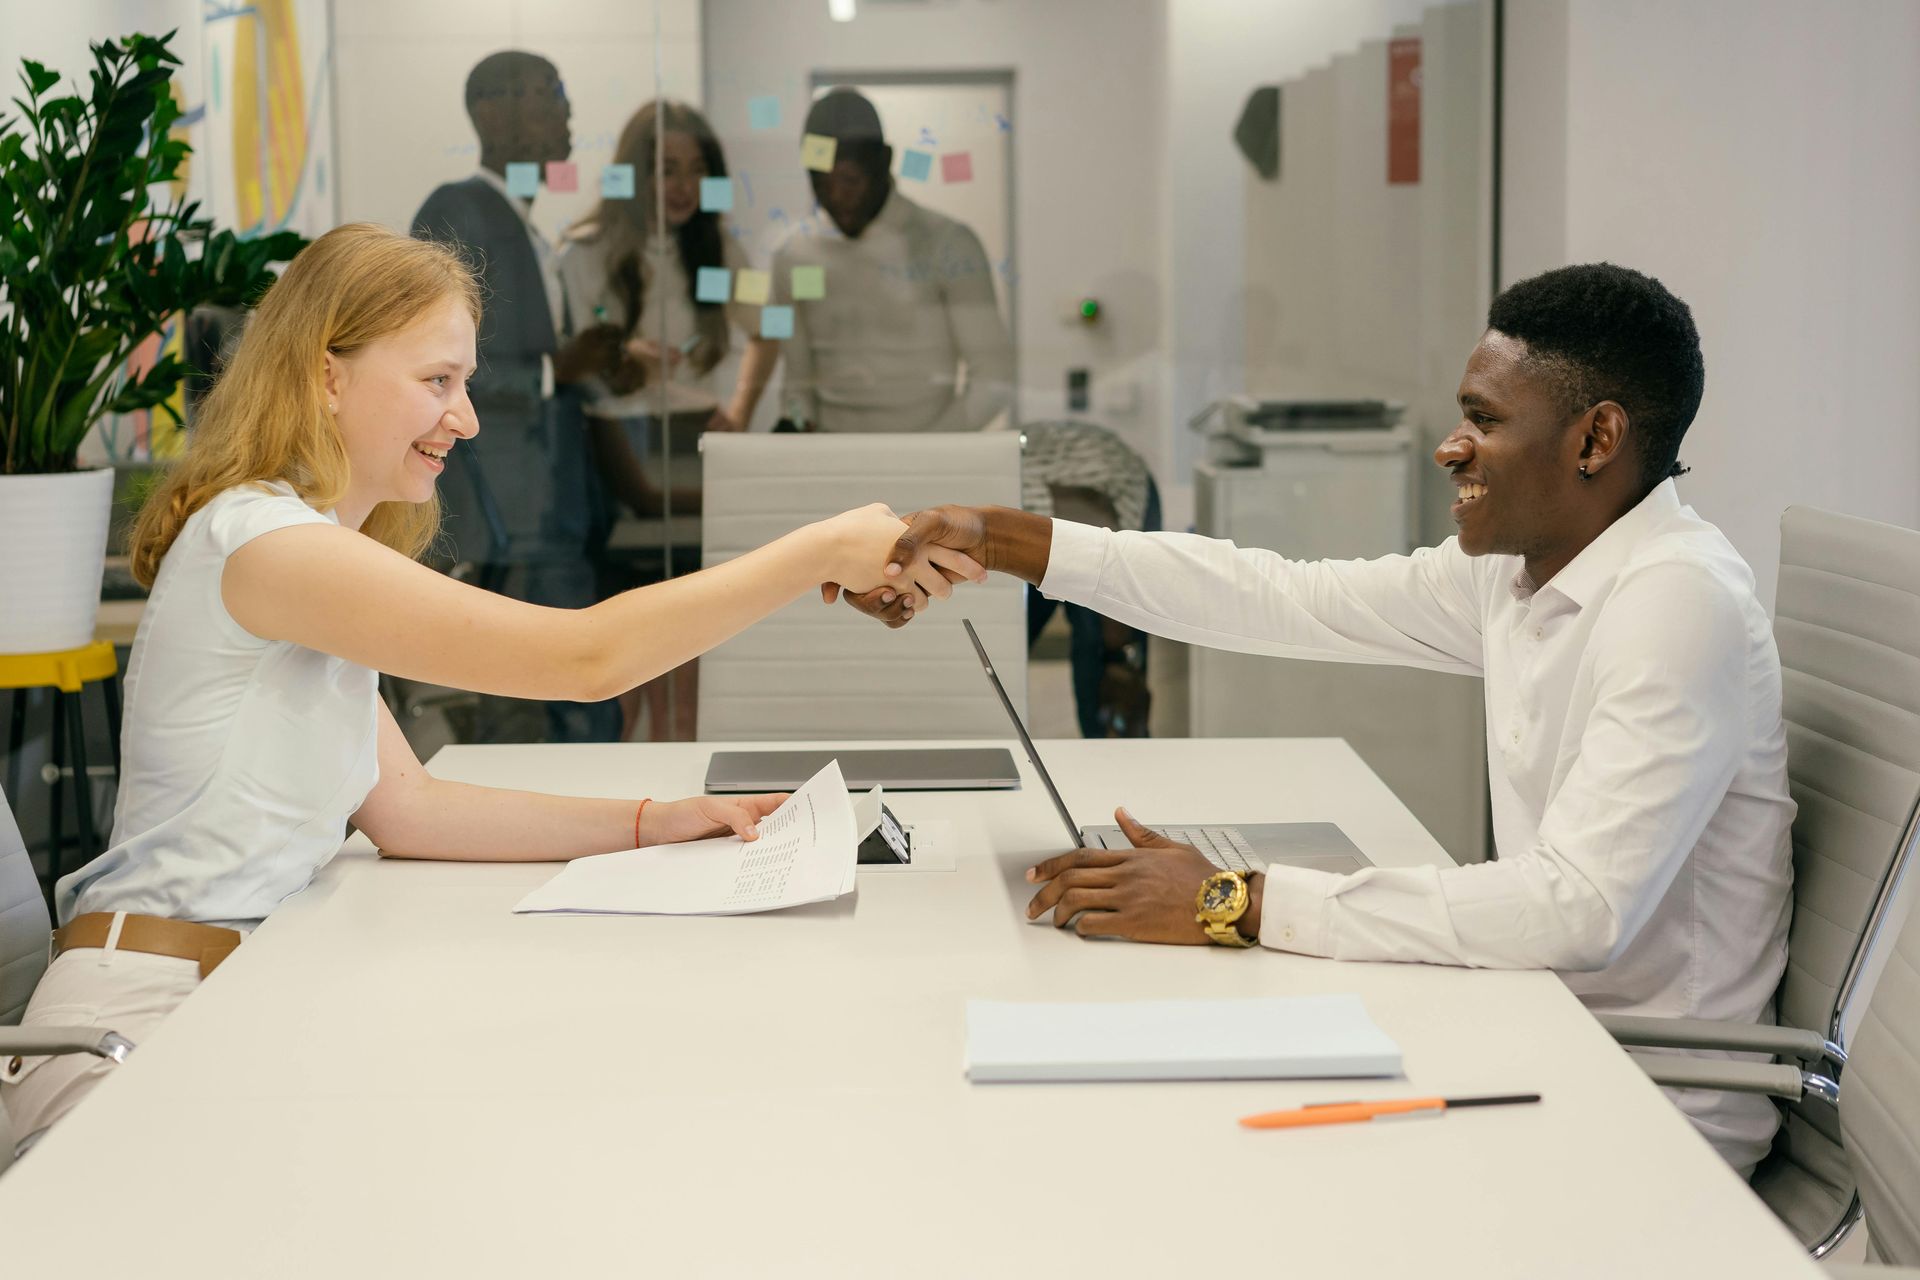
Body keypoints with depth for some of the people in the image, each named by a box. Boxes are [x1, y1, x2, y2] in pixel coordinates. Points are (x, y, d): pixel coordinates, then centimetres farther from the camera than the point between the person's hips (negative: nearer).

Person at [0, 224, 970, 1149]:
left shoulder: (311, 550, 15)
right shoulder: (259, 543, -18)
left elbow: (404, 806, 9)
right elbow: (585, 656, -22)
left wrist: (663, 822, 1)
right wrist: (823, 553, -19)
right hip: (142, 1029, -9)